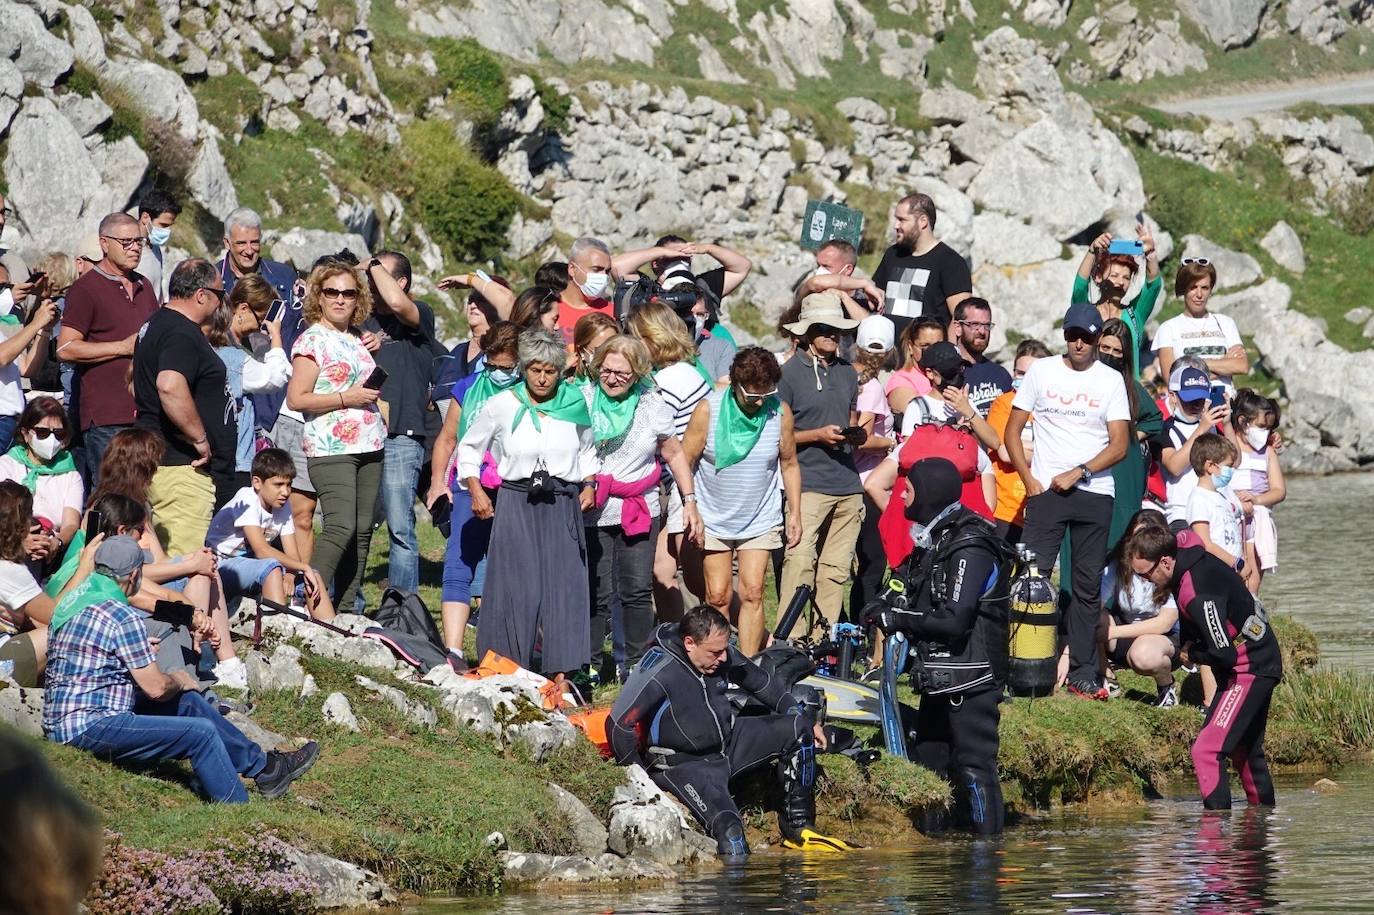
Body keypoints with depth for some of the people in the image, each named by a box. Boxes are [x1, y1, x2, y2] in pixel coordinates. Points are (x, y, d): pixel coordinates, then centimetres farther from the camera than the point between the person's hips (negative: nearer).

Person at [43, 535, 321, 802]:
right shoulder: (124, 617, -17)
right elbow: (156, 688, -15)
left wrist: (140, 650, 35)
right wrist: (179, 681, 7)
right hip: (90, 728, -10)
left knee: (189, 702, 16)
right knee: (202, 733, -12)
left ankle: (262, 765, 24)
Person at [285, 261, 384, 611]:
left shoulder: (355, 340, 17)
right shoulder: (313, 340, -5)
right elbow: (295, 399, -11)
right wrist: (345, 398, -15)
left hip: (368, 448, 8)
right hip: (330, 449, -8)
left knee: (362, 530, 4)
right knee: (341, 527, -19)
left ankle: (346, 609, 8)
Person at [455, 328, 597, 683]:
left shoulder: (575, 404, 7)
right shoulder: (501, 406, 1)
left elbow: (587, 450, 24)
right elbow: (469, 447, 13)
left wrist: (589, 485, 10)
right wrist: (475, 491, 4)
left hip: (562, 506, 2)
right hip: (517, 505, -2)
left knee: (563, 585, -3)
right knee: (517, 588, -6)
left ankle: (560, 673, 0)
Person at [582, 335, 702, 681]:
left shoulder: (652, 405, 4)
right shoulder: (582, 400, -2)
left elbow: (674, 453, 11)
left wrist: (690, 501, 7)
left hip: (639, 513, 2)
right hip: (592, 513, -2)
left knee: (637, 590, -2)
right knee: (596, 593, -2)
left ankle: (636, 663, 8)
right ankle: (590, 664, 8)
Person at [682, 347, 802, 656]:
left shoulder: (780, 412, -7)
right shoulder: (708, 410, -13)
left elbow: (789, 465, 7)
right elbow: (685, 461, -6)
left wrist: (795, 513, 6)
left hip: (761, 520, 1)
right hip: (714, 519, -1)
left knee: (752, 593, -7)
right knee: (718, 596, -3)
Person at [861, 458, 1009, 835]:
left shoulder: (969, 548, -18)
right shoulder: (935, 539, 14)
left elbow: (953, 619, -25)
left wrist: (897, 618, -16)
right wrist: (890, 607, 1)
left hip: (970, 677, -10)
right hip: (939, 677, 10)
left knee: (974, 766, -9)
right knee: (930, 762, 16)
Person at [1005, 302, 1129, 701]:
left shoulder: (1110, 380, 5)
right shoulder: (1041, 372, 6)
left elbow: (1119, 444, 0)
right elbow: (1012, 431, 7)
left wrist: (1078, 473, -10)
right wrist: (1028, 480, -3)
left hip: (1094, 493, 1)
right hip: (1045, 490, -1)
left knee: (1088, 586, 4)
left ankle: (1083, 675, 9)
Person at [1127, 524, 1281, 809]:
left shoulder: (1197, 594, -30)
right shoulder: (1189, 552, -3)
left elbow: (1224, 655, -30)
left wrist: (1191, 652, -8)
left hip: (1249, 670, -10)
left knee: (1206, 751, -19)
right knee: (1244, 750, 23)